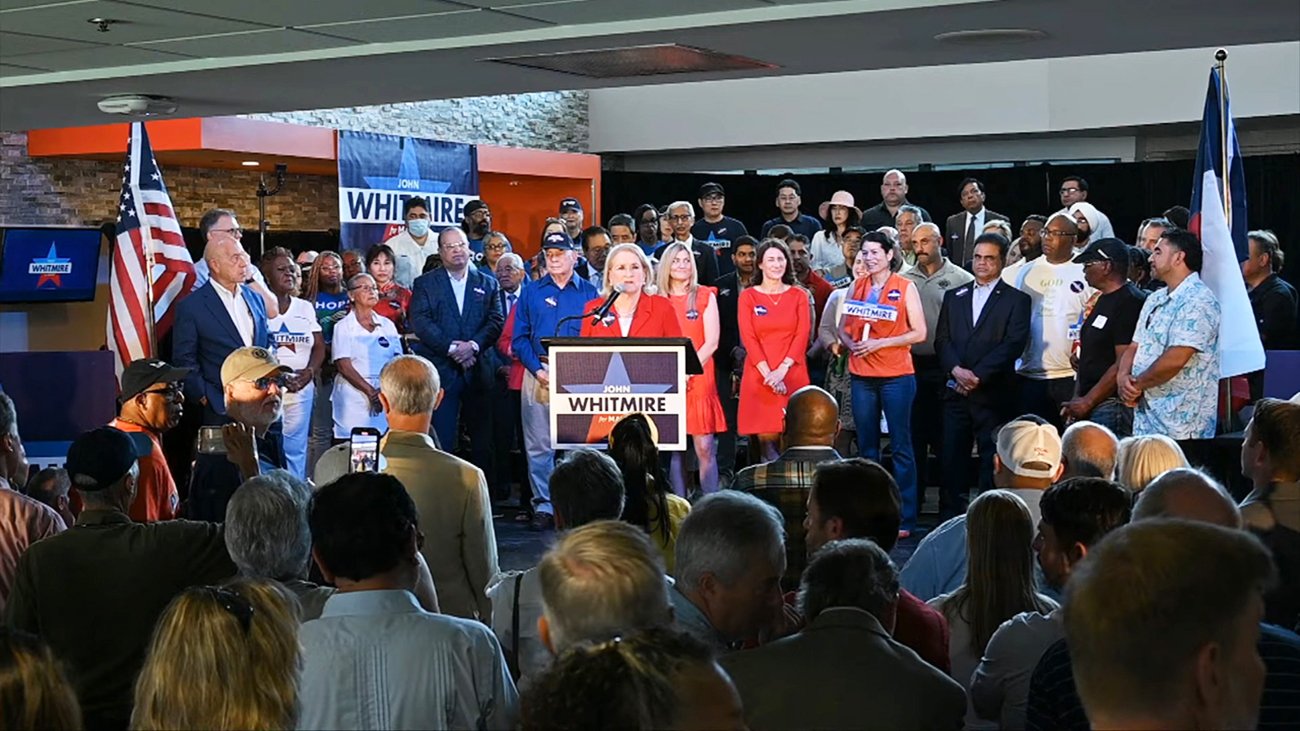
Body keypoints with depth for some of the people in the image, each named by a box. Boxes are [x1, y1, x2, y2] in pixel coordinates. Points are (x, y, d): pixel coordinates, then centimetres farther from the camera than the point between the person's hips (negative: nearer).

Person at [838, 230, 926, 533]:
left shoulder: (905, 287, -2)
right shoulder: (856, 287, 10)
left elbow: (919, 333, -5)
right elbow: (844, 327, 15)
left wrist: (879, 343, -14)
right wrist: (850, 343, -8)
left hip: (896, 375, -4)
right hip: (862, 375, 4)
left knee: (901, 445, -3)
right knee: (867, 446, 7)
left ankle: (906, 516, 0)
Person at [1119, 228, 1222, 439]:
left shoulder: (1198, 301, -12)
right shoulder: (1155, 300, 18)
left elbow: (1175, 360, -20)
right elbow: (1134, 347, 17)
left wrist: (1137, 384, -8)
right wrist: (1124, 377, -4)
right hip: (1144, 413, 8)